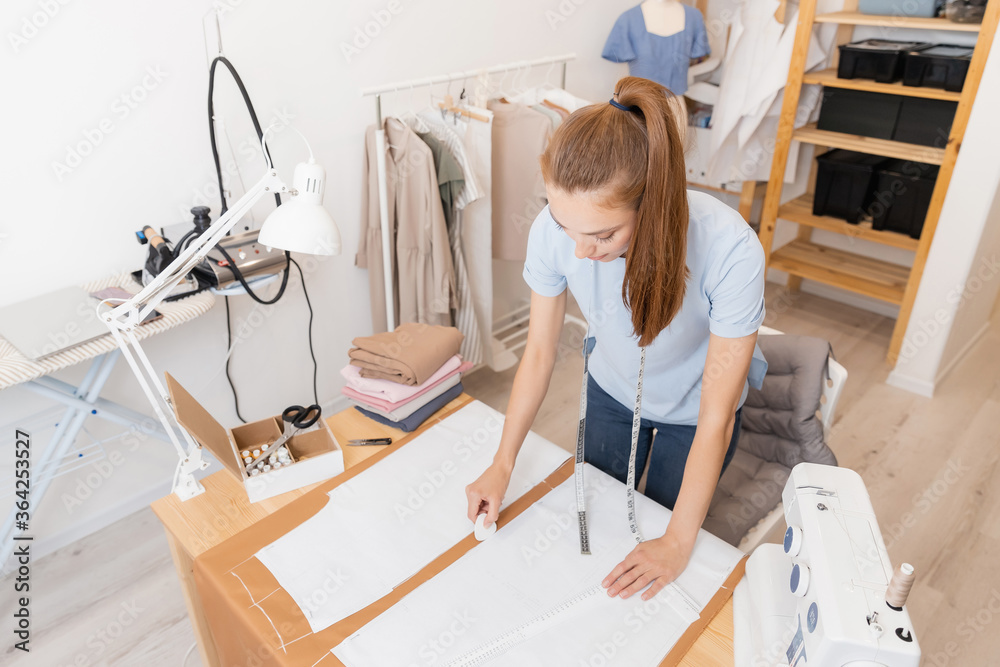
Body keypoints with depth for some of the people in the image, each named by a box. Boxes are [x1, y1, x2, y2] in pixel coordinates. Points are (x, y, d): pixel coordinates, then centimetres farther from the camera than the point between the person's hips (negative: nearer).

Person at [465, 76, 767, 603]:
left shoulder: (730, 251, -40)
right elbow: (539, 351, -14)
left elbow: (715, 417, -30)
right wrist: (502, 465, -10)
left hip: (692, 409, -2)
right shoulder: (554, 231, -31)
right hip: (611, 392, 3)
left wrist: (677, 544, -22)